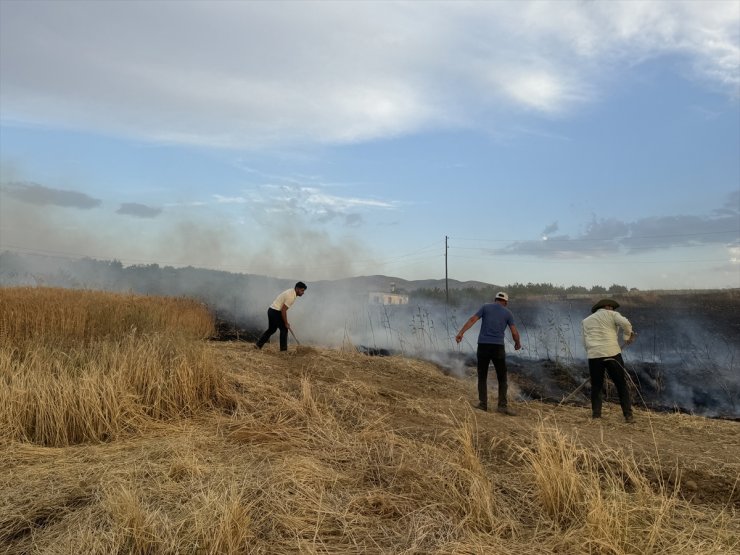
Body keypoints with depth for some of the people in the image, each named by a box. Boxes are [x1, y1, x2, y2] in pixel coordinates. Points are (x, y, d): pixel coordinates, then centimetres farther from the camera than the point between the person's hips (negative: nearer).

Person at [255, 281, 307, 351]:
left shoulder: (291, 292, 10)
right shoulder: (291, 296, -21)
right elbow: (283, 310, -22)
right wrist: (286, 323, -14)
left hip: (272, 310, 10)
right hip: (276, 312, -10)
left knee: (271, 329, 20)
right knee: (284, 329, -1)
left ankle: (258, 344, 23)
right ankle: (283, 350, 5)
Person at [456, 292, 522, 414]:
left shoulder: (486, 307, 9)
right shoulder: (508, 313, 8)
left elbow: (472, 320, -5)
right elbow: (514, 332, 3)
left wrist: (461, 333, -12)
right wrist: (517, 343, 23)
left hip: (483, 345, 1)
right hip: (498, 347, -1)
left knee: (482, 376, 12)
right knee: (502, 378, 10)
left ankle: (483, 404, 6)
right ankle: (502, 405, -1)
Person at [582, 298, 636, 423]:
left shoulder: (585, 321, 22)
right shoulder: (612, 314, 12)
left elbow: (586, 341, 15)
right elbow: (625, 323, -6)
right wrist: (628, 336, 10)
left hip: (594, 355, 3)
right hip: (612, 353, -2)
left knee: (596, 387, 13)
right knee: (621, 385, 9)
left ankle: (596, 415, 10)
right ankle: (628, 415, 7)